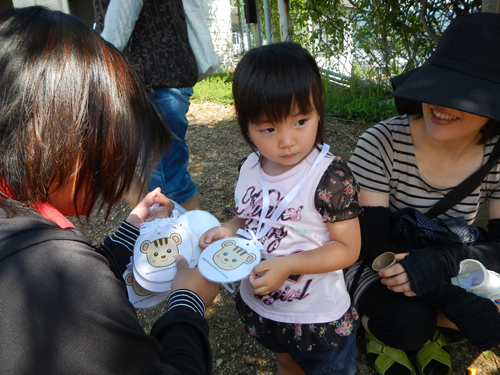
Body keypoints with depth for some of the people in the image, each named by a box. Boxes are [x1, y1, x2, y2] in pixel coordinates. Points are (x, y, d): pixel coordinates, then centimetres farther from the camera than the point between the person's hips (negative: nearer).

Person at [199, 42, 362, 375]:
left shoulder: (331, 176, -26)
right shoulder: (250, 169, -9)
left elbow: (347, 248, -21)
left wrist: (287, 264, -31)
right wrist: (229, 230, -14)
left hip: (318, 316, -5)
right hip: (259, 306, 6)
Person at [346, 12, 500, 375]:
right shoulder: (382, 143, -24)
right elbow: (372, 243, -22)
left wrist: (441, 260, -34)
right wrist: (456, 302, -33)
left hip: (448, 272, 4)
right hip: (376, 265, -3)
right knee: (405, 322, -31)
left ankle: (431, 328, 9)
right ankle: (377, 326, 5)